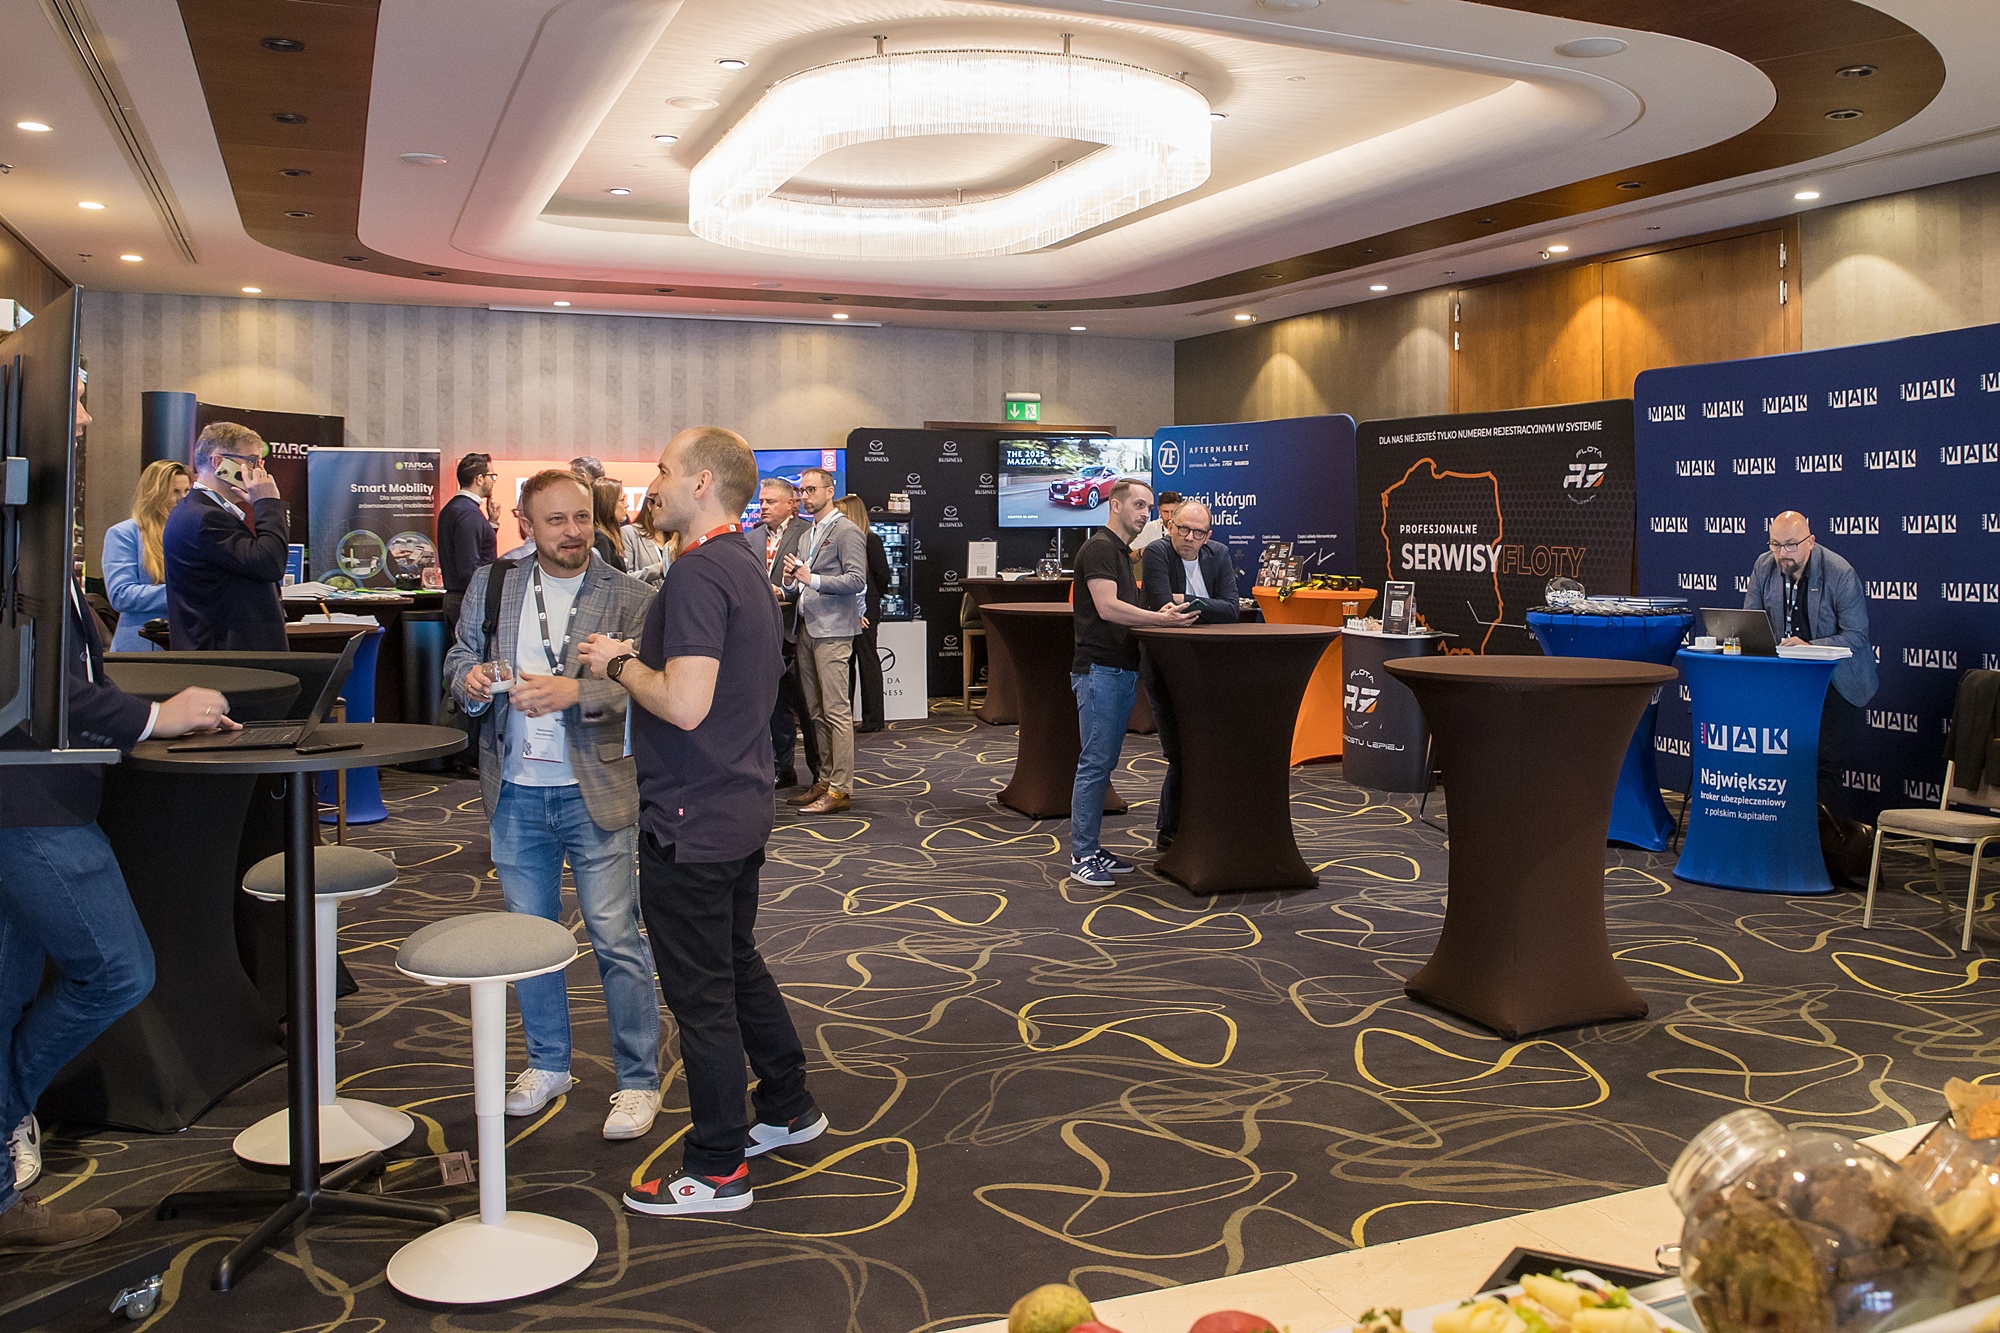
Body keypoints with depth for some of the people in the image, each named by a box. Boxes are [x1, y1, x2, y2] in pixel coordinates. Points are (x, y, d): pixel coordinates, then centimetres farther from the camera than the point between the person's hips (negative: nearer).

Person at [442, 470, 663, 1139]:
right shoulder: (492, 586, 6)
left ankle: (638, 1080, 15)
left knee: (616, 940, 1)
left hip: (595, 794, -4)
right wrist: (469, 677, -9)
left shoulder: (629, 597, -6)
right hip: (516, 794, 4)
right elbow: (459, 656, 14)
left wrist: (572, 691, -29)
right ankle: (548, 1064, 34)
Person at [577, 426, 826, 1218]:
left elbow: (685, 703, -29)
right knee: (738, 964, 23)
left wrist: (618, 664, -13)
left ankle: (717, 1169, 13)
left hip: (693, 819, -10)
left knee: (700, 991, 1)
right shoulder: (747, 566, 11)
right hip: (741, 807, 10)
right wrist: (638, 657, 12)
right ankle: (787, 1110, 36)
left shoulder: (698, 573, -21)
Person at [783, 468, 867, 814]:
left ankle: (840, 789, -9)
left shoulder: (846, 531, -5)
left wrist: (812, 579, -20)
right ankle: (824, 781, 15)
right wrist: (791, 583, 3)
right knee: (815, 711, 9)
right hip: (807, 630, 9)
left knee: (836, 711, -10)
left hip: (832, 631, -9)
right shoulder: (807, 536, 22)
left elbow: (857, 580, -15)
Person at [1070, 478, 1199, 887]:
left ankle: (1092, 848, 18)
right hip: (1099, 670, -10)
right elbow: (1107, 607, -22)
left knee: (1105, 763, 12)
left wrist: (1162, 615, 3)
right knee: (1094, 763, -7)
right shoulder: (1099, 548, -11)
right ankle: (1081, 857, -2)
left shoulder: (1123, 553, 20)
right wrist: (1159, 619, -20)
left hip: (1123, 670, 10)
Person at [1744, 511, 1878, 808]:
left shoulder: (1841, 574, -15)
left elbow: (1856, 637, -16)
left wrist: (1810, 647, -31)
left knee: (1826, 760, -8)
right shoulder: (1764, 567, -1)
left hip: (1836, 680, -4)